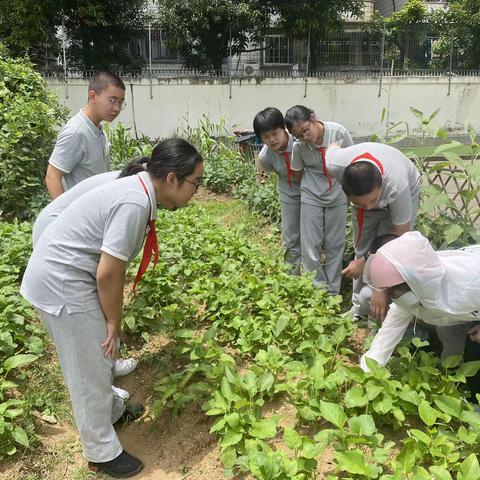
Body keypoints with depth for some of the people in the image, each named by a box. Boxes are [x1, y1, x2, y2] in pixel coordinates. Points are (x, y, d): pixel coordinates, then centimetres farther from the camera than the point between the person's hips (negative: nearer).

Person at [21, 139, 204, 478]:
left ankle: (112, 412, 46)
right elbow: (108, 274, -25)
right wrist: (114, 322, -9)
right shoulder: (135, 203, -27)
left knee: (102, 353, 24)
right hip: (61, 283, -9)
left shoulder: (140, 189, 3)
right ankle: (102, 453, 26)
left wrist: (113, 320, 14)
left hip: (64, 273, 9)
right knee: (91, 370, 6)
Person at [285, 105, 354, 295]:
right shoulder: (299, 146, -19)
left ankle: (332, 292, 24)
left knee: (335, 245, 9)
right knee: (310, 245, 0)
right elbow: (297, 172, -1)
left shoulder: (339, 132, -20)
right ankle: (317, 289, 17)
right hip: (311, 196, 0)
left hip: (338, 196, 1)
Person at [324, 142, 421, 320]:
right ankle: (359, 308, 19)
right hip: (360, 190, 3)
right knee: (361, 250, 6)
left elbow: (400, 239, -33)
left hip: (406, 191, -3)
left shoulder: (398, 187, -46)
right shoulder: (335, 164, -39)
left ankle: (387, 310, -1)